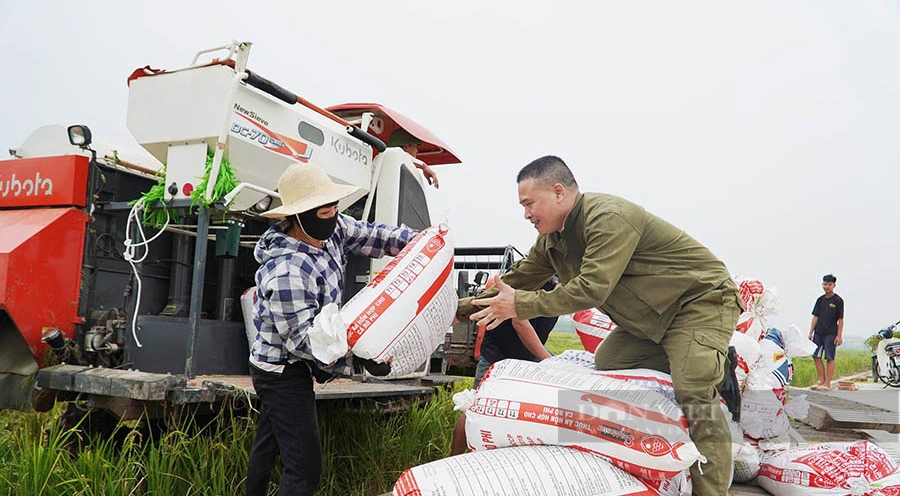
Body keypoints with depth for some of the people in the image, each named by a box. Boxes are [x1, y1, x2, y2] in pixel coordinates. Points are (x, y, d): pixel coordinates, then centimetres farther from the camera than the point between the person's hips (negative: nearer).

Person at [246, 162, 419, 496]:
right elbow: (302, 341, -29)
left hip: (285, 368, 10)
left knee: (267, 446, 25)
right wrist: (361, 359, -31)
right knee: (305, 466, -9)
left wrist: (415, 239, -8)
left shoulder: (332, 228, -8)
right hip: (283, 373, -10)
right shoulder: (286, 274, -33)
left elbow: (368, 235, 7)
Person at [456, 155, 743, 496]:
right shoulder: (552, 240, 3)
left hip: (703, 299, -9)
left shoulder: (609, 217, -27)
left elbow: (592, 289, -32)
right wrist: (463, 308, 9)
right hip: (651, 317, 9)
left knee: (693, 392, -23)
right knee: (605, 365, 1)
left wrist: (520, 305, -26)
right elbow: (518, 279, 13)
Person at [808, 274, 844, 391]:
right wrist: (811, 332, 8)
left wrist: (839, 335, -10)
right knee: (816, 357, 4)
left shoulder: (838, 300, -2)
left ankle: (827, 383, 0)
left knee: (829, 358, -3)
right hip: (818, 333, 5)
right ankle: (821, 381, 12)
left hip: (831, 333, -5)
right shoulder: (820, 299, 12)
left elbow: (840, 320, -4)